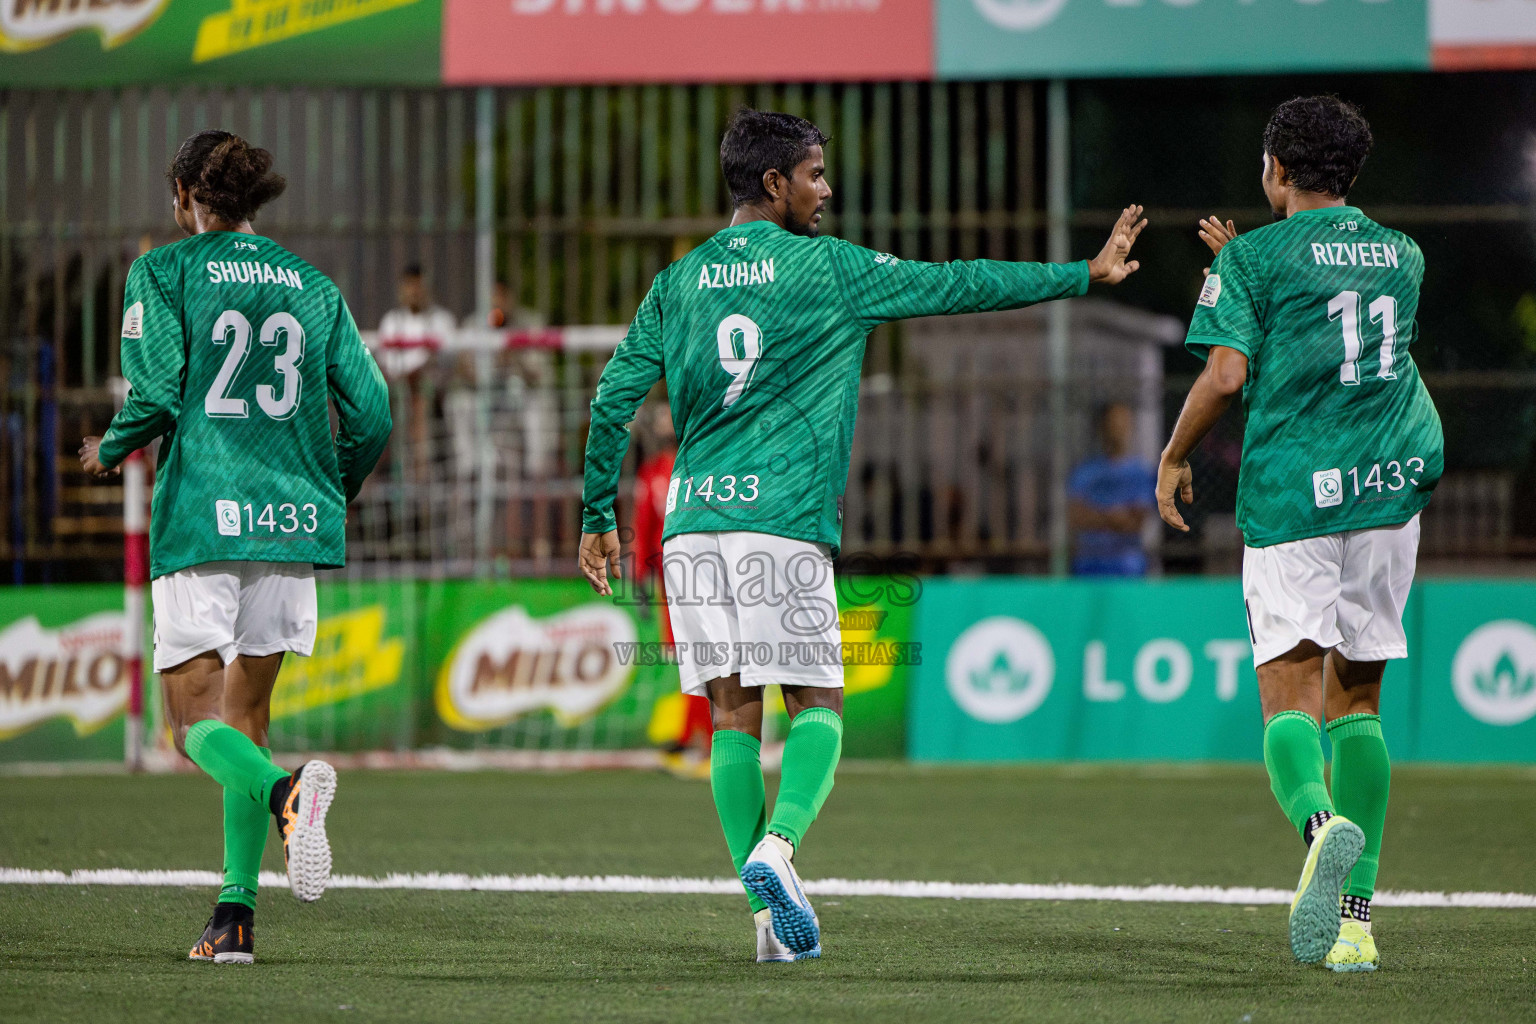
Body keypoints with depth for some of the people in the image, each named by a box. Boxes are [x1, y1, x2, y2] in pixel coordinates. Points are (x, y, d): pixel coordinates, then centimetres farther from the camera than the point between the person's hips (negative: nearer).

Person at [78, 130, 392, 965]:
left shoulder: (162, 272, 1)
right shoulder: (310, 284, 13)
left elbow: (155, 394, -9)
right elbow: (369, 416, 8)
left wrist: (109, 452, 11)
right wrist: (331, 495, 25)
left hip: (201, 517, -4)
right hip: (292, 520, 4)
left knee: (196, 721, -2)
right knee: (246, 710, 14)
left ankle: (283, 794, -35)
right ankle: (235, 912, 8)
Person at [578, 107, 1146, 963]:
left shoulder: (677, 283, 12)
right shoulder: (828, 268, 1)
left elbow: (613, 401, 9)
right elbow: (958, 285, 4)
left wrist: (599, 519, 17)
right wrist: (1084, 276, 11)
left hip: (693, 524, 4)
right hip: (782, 521, -4)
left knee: (734, 716, 5)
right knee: (817, 706, 5)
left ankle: (771, 916, 0)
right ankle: (778, 845, -21)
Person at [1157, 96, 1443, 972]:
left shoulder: (1256, 259, -2)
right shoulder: (1403, 257, 15)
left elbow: (1226, 374, -10)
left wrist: (1174, 458, 6)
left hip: (1291, 495, -4)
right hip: (1391, 487, 4)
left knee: (1290, 695, -7)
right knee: (1358, 696, 12)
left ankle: (1322, 821, -40)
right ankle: (1356, 917, 7)